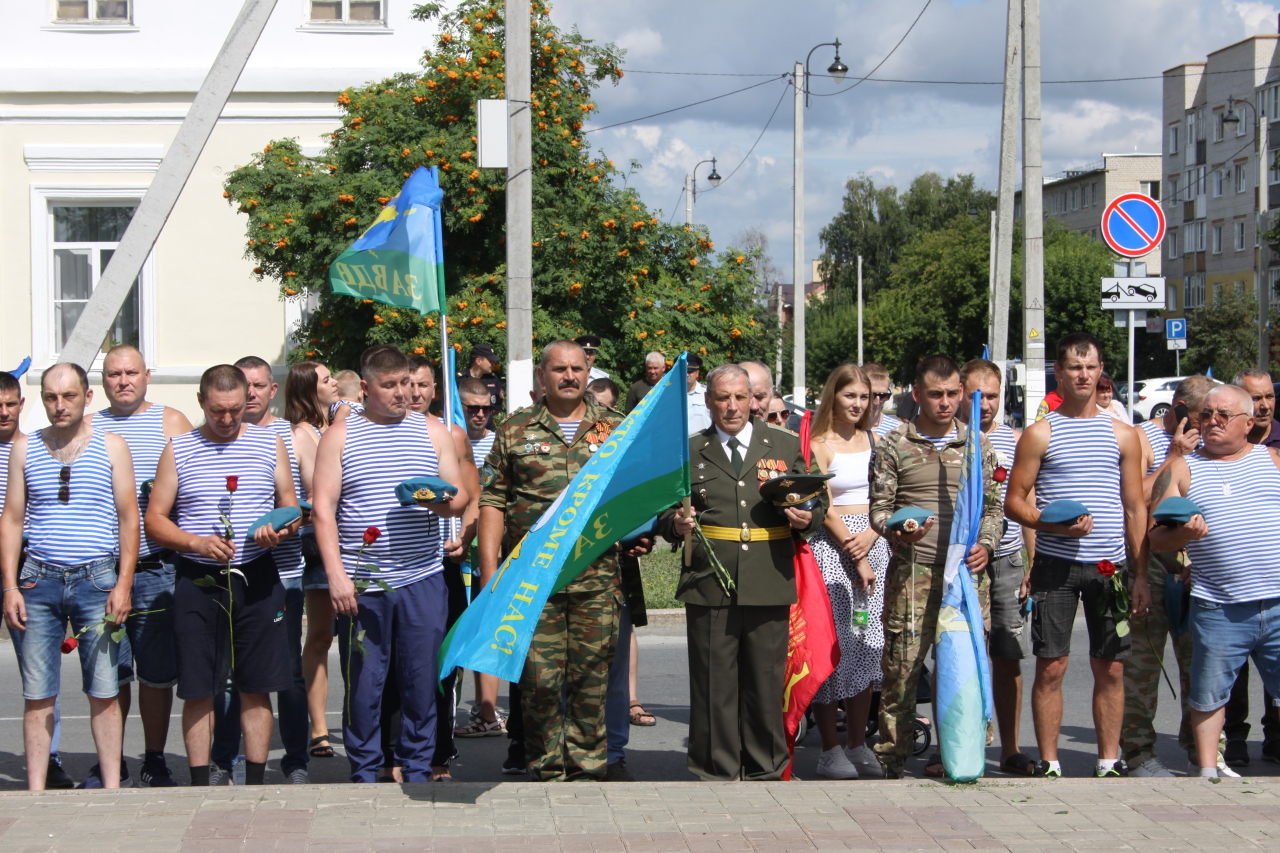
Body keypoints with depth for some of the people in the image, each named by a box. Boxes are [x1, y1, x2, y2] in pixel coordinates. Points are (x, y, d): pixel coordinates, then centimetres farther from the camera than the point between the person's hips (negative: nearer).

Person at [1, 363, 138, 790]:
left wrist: (123, 586, -4)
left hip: (96, 579, -1)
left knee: (104, 693, -1)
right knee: (37, 695, 1)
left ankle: (111, 788, 4)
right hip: (39, 580, 1)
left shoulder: (111, 446, 5)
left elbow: (129, 519, 4)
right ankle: (35, 791, 5)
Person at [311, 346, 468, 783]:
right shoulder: (339, 436, 6)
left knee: (422, 681, 2)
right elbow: (323, 508, 0)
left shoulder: (433, 432, 12)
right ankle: (364, 775, 11)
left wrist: (441, 501, -12)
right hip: (361, 583, -1)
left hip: (422, 579, 2)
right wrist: (335, 573, -10)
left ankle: (417, 771, 13)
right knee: (362, 682, 0)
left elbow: (461, 497, 13)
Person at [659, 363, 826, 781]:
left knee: (766, 683, 4)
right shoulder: (689, 452, 12)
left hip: (769, 586, 1)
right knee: (713, 684, 0)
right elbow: (664, 513, 15)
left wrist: (807, 519, -6)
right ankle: (716, 773, 10)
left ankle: (766, 771, 16)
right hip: (709, 585, 0)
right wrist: (676, 524, -8)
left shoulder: (786, 446, 13)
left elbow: (817, 499, 16)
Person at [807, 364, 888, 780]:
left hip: (872, 544, 5)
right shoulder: (819, 445, -3)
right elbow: (826, 509, -8)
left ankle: (859, 745, 10)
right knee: (831, 642, -6)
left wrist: (869, 537, -9)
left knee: (867, 644, 4)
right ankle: (830, 749, 0)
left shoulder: (874, 441, 13)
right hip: (831, 546, -5)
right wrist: (856, 558, -11)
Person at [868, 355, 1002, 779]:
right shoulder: (893, 444, 5)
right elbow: (879, 508, 4)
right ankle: (892, 760, 4)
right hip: (913, 573, -3)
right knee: (901, 668, -5)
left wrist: (985, 545, -1)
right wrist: (898, 530, -17)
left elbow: (992, 506, 16)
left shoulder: (978, 444, 13)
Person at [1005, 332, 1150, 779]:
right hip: (1056, 564, -2)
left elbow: (1136, 509, 10)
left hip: (1111, 566, 2)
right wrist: (1056, 525, -16)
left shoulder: (1123, 434, 10)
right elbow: (1014, 503, 1)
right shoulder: (1040, 433, 3)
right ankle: (1049, 763, 6)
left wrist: (1141, 576, 5)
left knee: (1111, 668, 5)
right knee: (1051, 667, -3)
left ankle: (1109, 763, 13)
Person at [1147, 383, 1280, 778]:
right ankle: (1207, 772, 19)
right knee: (1209, 696, 7)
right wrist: (1183, 534, -16)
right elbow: (1157, 537, 3)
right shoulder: (1182, 469, 7)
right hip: (1218, 610, -1)